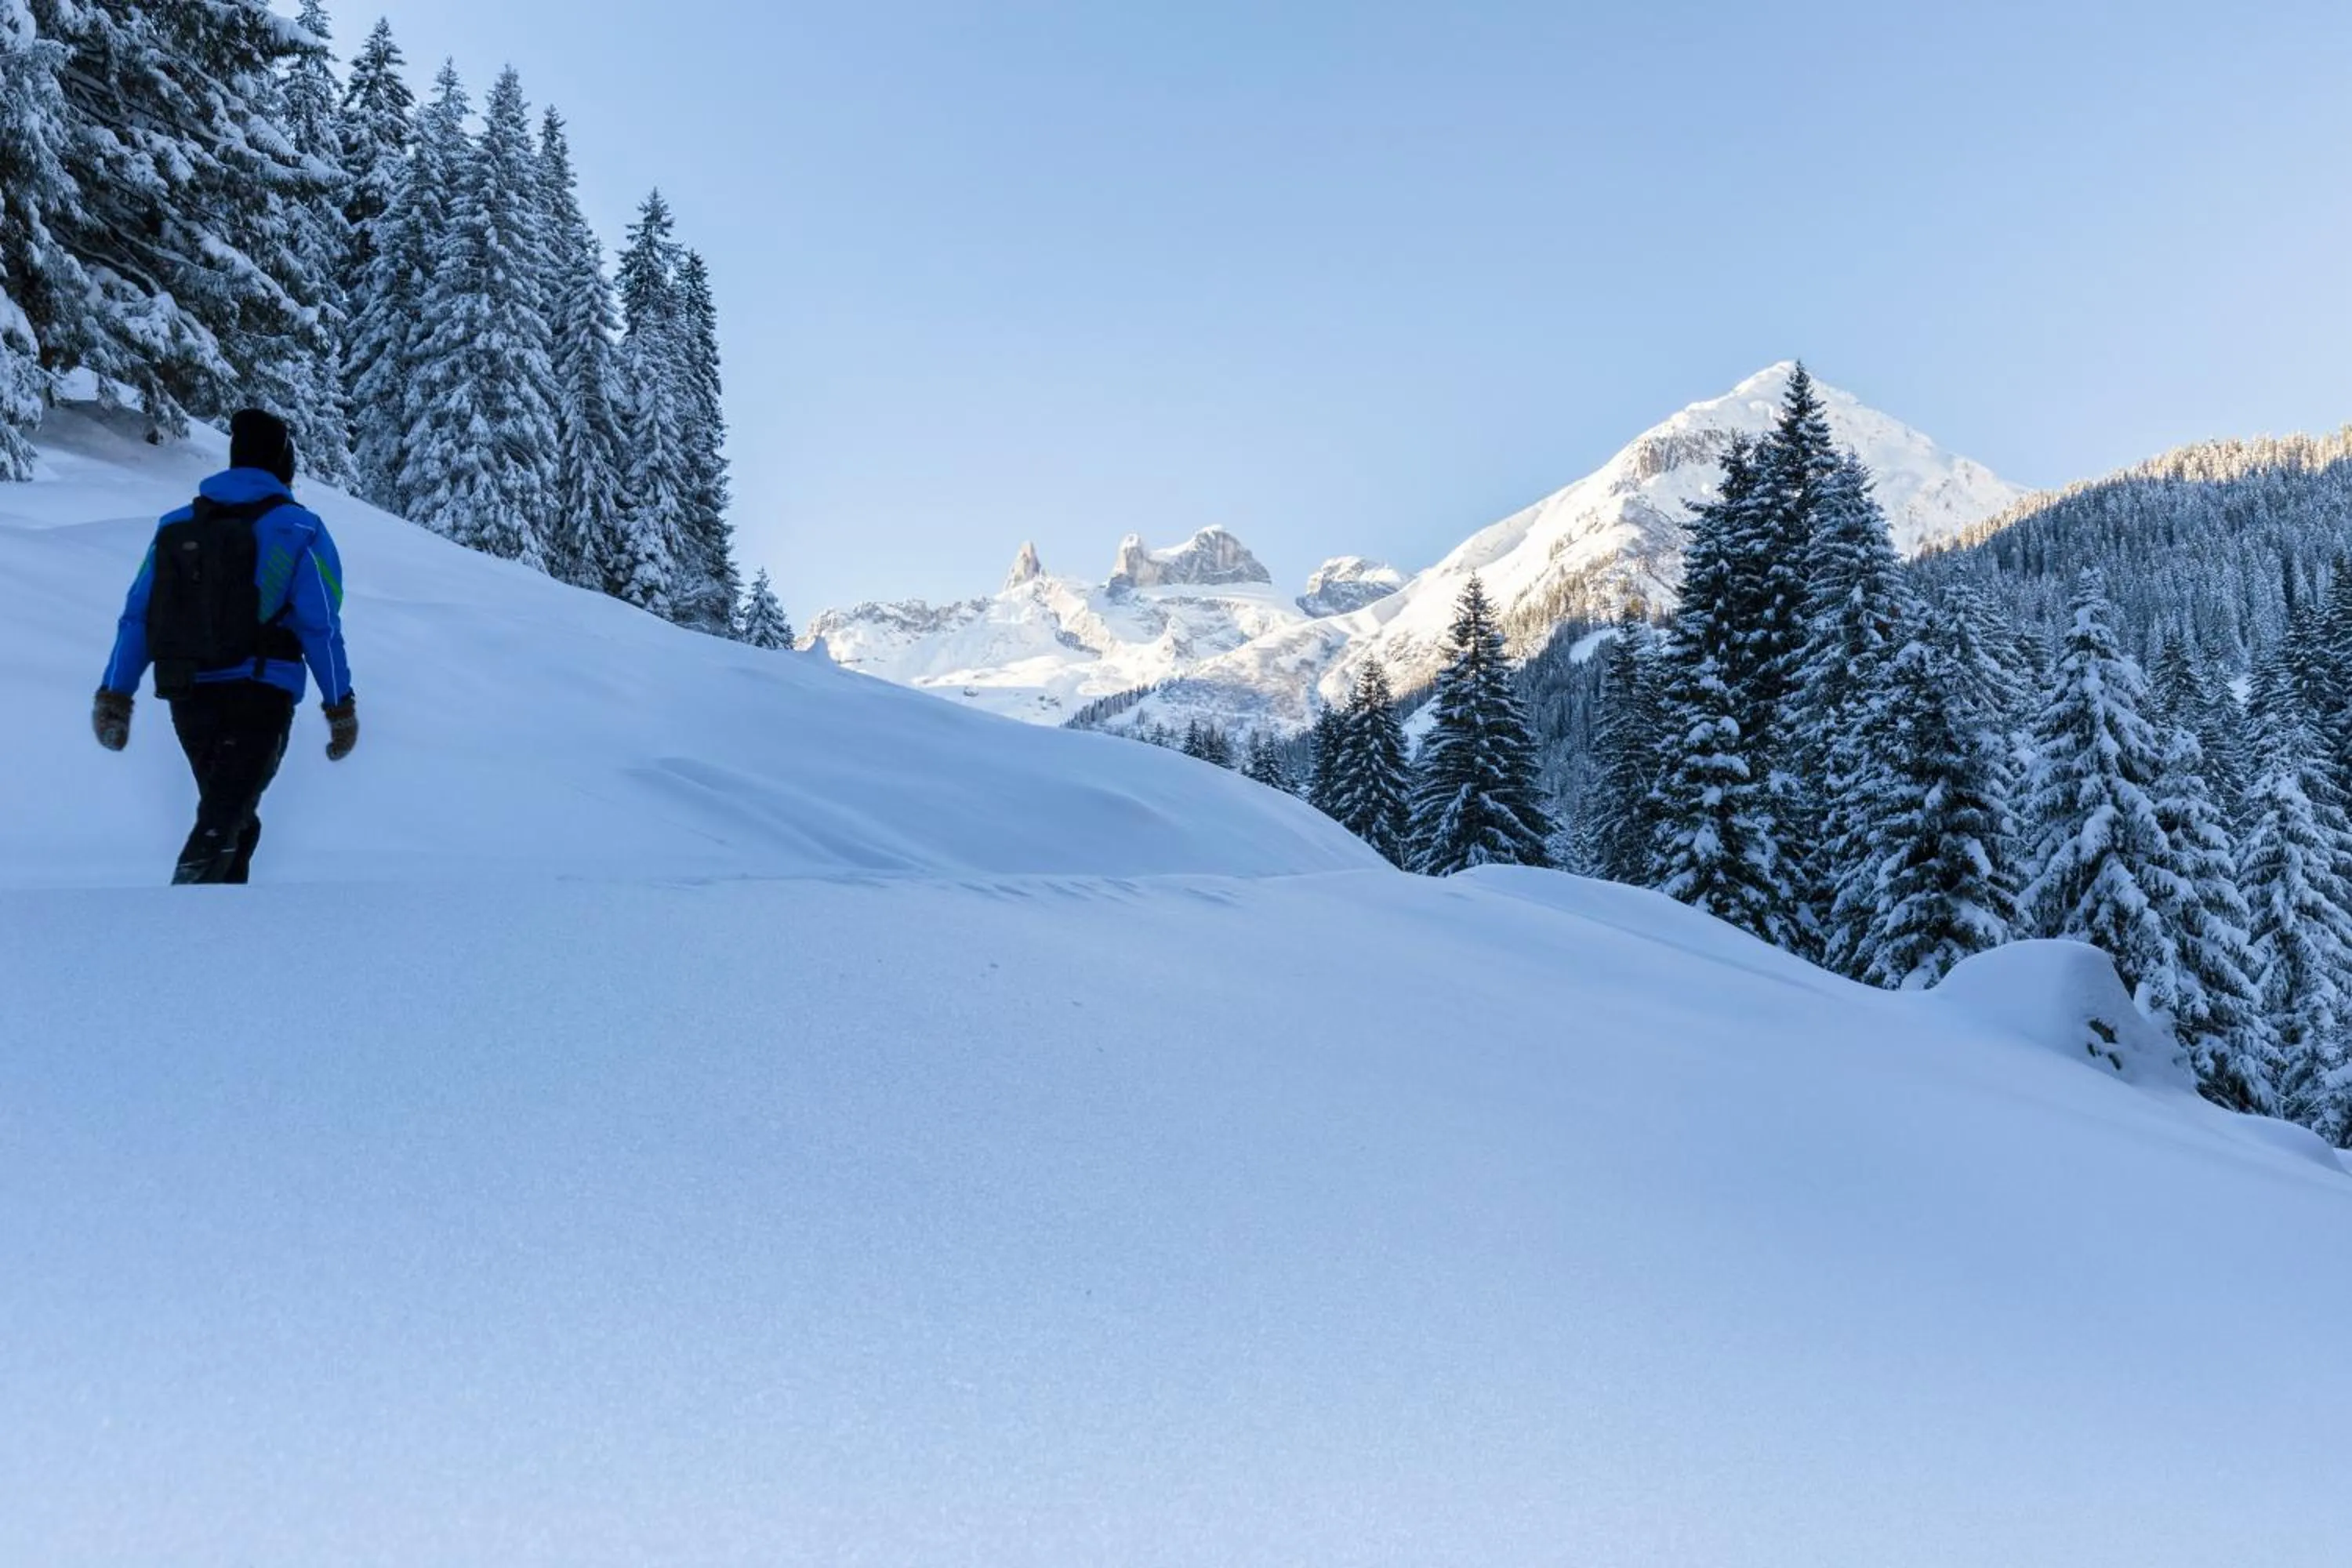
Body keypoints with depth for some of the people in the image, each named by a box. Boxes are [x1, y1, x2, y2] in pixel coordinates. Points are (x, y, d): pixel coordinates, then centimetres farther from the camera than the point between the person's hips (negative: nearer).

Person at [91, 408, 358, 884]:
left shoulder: (176, 525, 10)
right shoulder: (299, 530, -4)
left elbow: (137, 617, 7)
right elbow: (320, 627, -9)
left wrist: (114, 696, 11)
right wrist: (340, 705, -4)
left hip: (188, 698, 5)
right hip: (260, 697, -5)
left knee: (229, 814, 20)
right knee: (224, 820, -8)